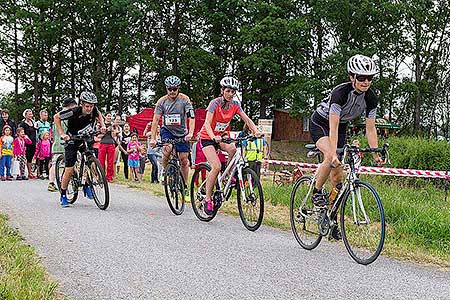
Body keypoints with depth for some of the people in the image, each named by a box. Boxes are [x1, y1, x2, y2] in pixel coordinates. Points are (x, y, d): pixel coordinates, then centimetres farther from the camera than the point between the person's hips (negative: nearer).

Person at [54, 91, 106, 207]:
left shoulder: (93, 110, -15)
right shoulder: (74, 112, -27)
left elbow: (99, 115, 12)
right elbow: (56, 117, -13)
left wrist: (102, 125, -4)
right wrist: (62, 133, -18)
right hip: (72, 141, -4)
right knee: (69, 170, -8)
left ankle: (87, 186, 9)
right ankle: (63, 196, 7)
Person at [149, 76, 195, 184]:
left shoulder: (184, 99, -14)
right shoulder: (162, 101, -10)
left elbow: (191, 118, -22)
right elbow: (156, 120, -13)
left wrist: (190, 133, -39)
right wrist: (153, 138, -22)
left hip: (182, 132, 0)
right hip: (167, 130, 0)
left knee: (184, 160, -3)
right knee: (167, 149, -29)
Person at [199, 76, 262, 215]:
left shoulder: (235, 104, -5)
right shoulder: (215, 103, -20)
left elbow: (247, 120, -6)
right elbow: (207, 123, -30)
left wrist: (256, 131, -25)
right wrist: (214, 137, -48)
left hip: (222, 136, 4)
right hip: (207, 137, -4)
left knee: (234, 149, -31)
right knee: (217, 167, -22)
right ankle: (207, 200, -11)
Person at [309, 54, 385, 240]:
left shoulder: (371, 98, -16)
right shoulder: (340, 92, -32)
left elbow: (370, 129, -9)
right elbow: (333, 127, -36)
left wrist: (376, 155, -17)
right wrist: (334, 154, -45)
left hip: (341, 127, 5)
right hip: (320, 123, -5)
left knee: (337, 176, 0)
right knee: (331, 157, -35)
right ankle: (317, 192, -11)